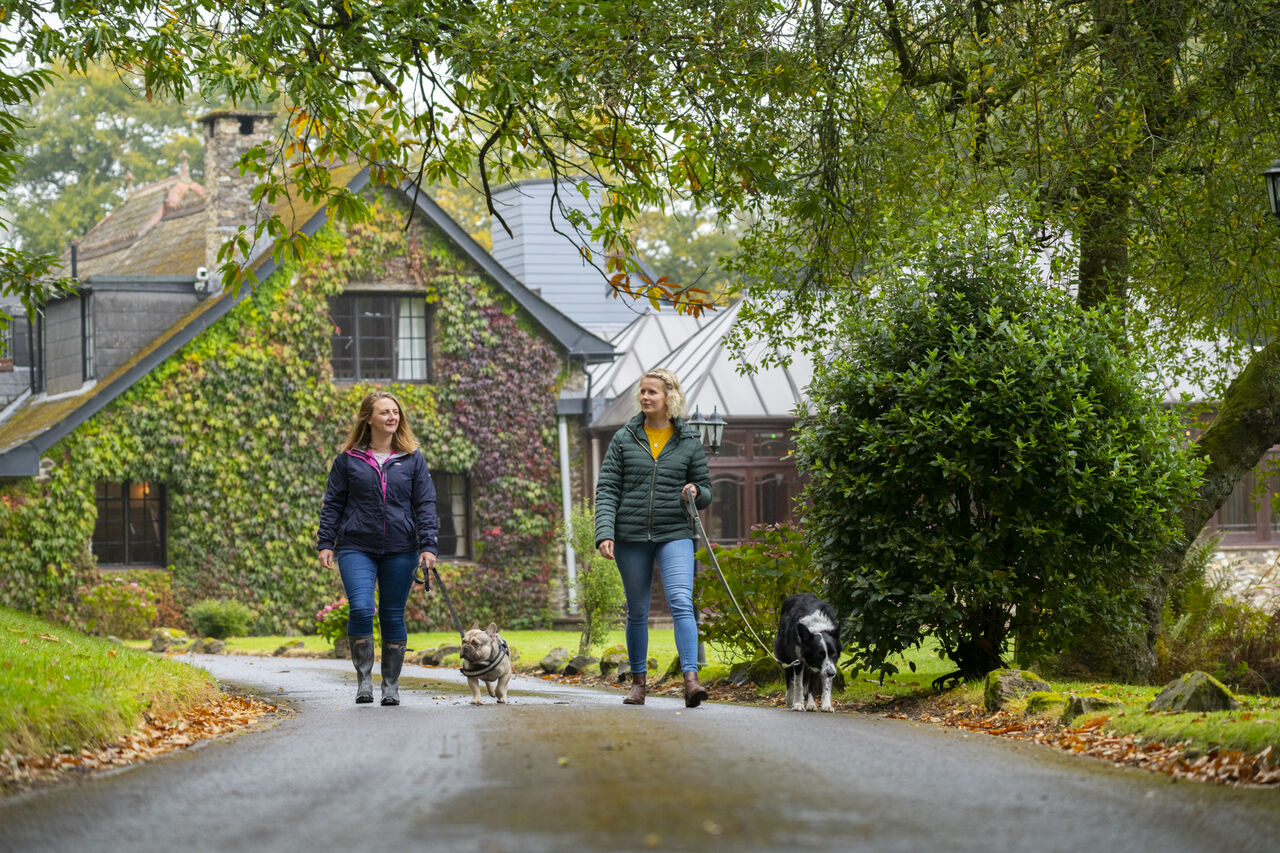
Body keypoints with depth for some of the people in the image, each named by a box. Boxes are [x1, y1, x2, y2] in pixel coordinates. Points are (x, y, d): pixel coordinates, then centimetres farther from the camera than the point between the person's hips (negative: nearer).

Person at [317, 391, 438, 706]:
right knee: (361, 609, -17)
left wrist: (428, 546, -4)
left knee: (393, 617, 5)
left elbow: (425, 504, 5)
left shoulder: (412, 460, 7)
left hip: (400, 550, 1)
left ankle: (391, 685, 15)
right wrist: (325, 543, 1)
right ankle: (363, 678, -4)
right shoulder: (348, 460, 5)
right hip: (357, 548, -1)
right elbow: (332, 503, 9)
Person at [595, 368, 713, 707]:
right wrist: (604, 533, -10)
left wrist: (696, 493, -12)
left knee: (681, 601, -18)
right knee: (637, 611, 9)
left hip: (674, 534, -1)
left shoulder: (689, 441, 5)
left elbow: (705, 491, 13)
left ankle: (691, 679, -26)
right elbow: (607, 489, 2)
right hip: (631, 536, 1)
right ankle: (638, 681, 23)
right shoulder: (624, 439, 5)